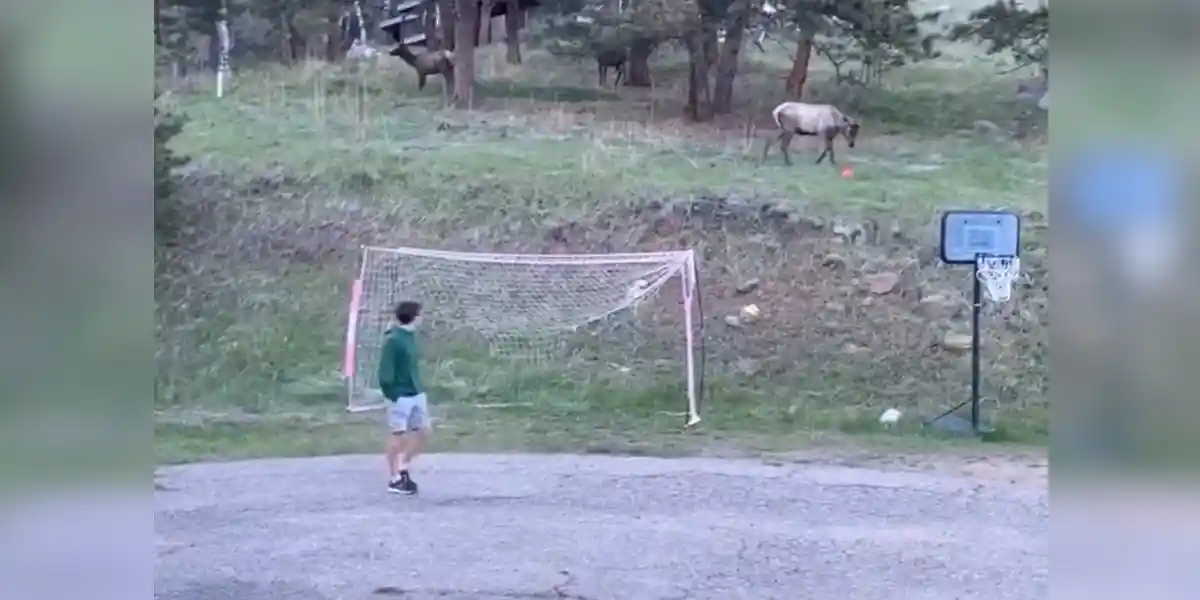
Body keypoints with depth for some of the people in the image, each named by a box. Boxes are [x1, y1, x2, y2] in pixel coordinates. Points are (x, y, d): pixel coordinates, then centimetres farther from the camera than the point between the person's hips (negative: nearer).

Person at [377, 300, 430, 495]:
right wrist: (391, 395, -17)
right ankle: (394, 480, 15)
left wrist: (418, 387, 13)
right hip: (401, 396, -8)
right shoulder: (393, 340, -17)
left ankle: (404, 470, 27)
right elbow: (385, 372, -17)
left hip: (417, 394, 8)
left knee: (423, 431, 12)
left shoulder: (411, 336, 9)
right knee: (397, 436, 3)